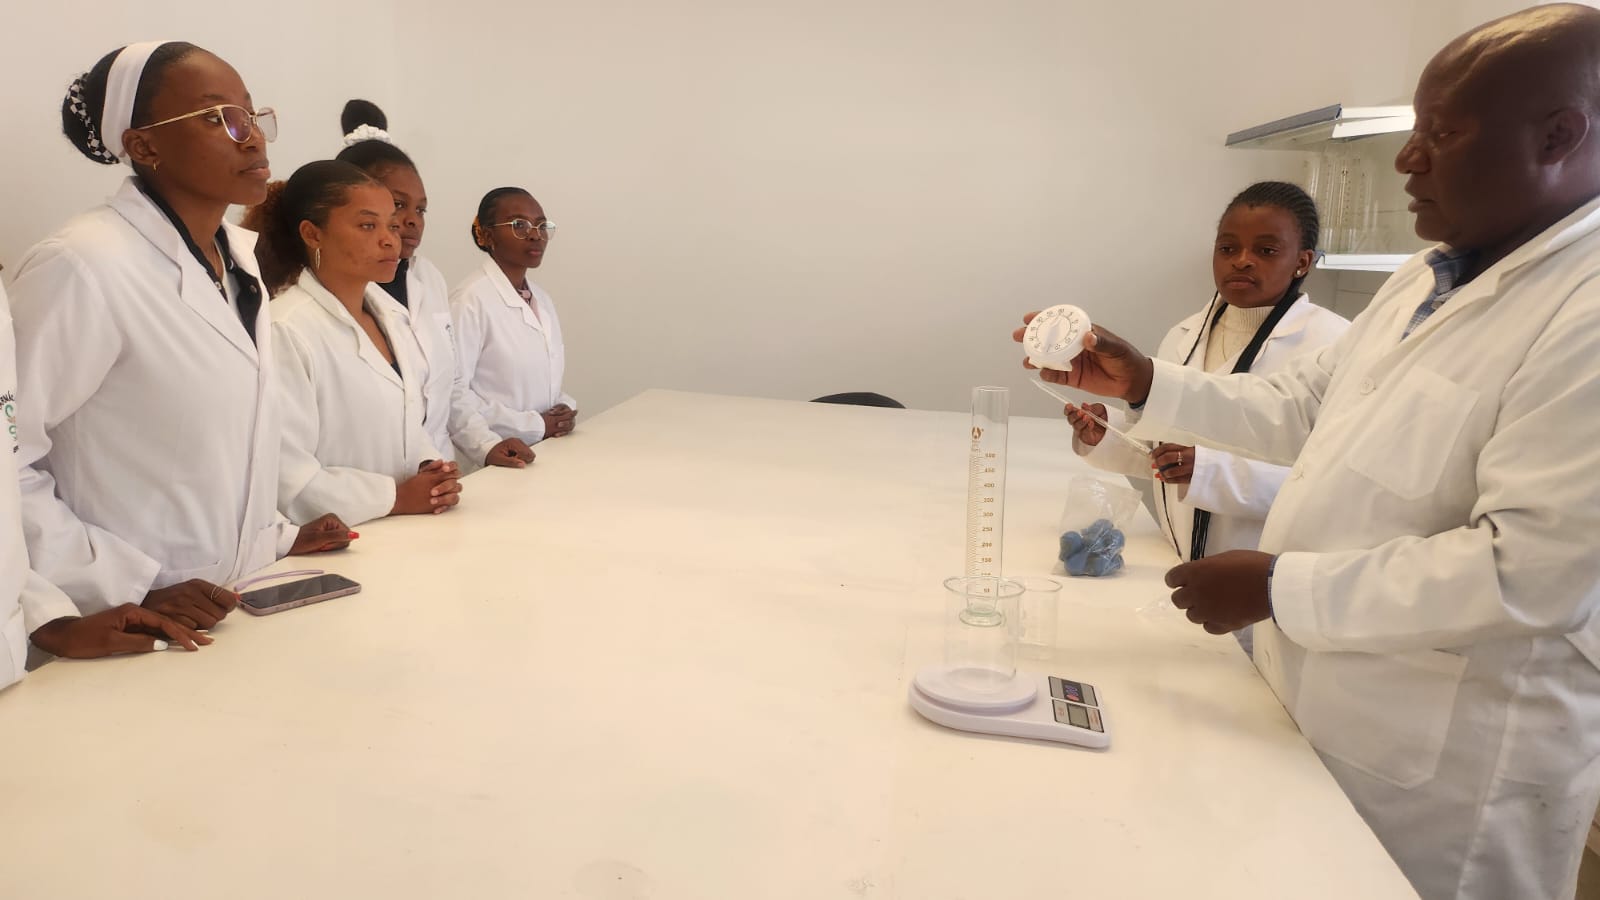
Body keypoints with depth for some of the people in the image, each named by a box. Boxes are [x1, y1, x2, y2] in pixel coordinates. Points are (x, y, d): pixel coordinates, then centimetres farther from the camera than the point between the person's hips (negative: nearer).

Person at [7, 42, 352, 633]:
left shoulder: (245, 256, 6)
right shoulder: (82, 267, -17)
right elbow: (9, 459, -17)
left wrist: (280, 536, 5)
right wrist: (133, 589, -21)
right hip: (130, 631, -6)